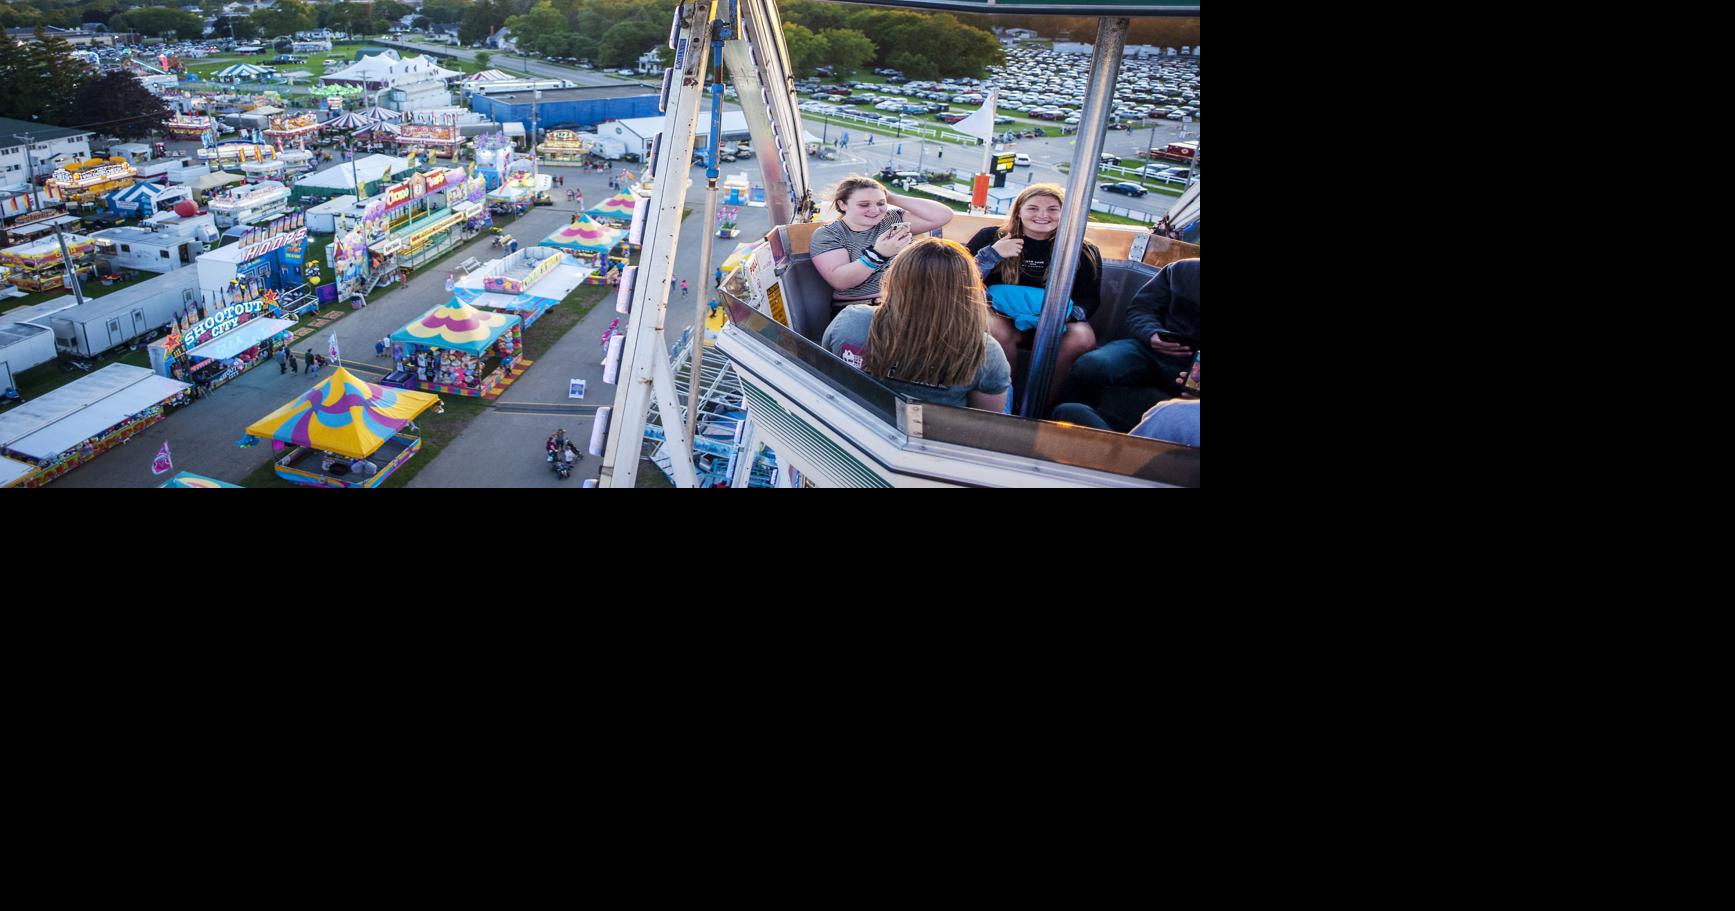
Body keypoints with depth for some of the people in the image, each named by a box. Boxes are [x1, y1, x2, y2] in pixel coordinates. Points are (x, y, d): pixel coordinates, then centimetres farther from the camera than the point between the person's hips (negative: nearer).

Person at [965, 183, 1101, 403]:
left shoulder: (1084, 252, 4)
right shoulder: (992, 237, 2)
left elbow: (1090, 298, 7)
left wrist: (1068, 314, -16)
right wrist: (991, 254, -15)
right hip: (1002, 315, -1)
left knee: (1082, 339, -31)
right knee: (997, 331, -36)